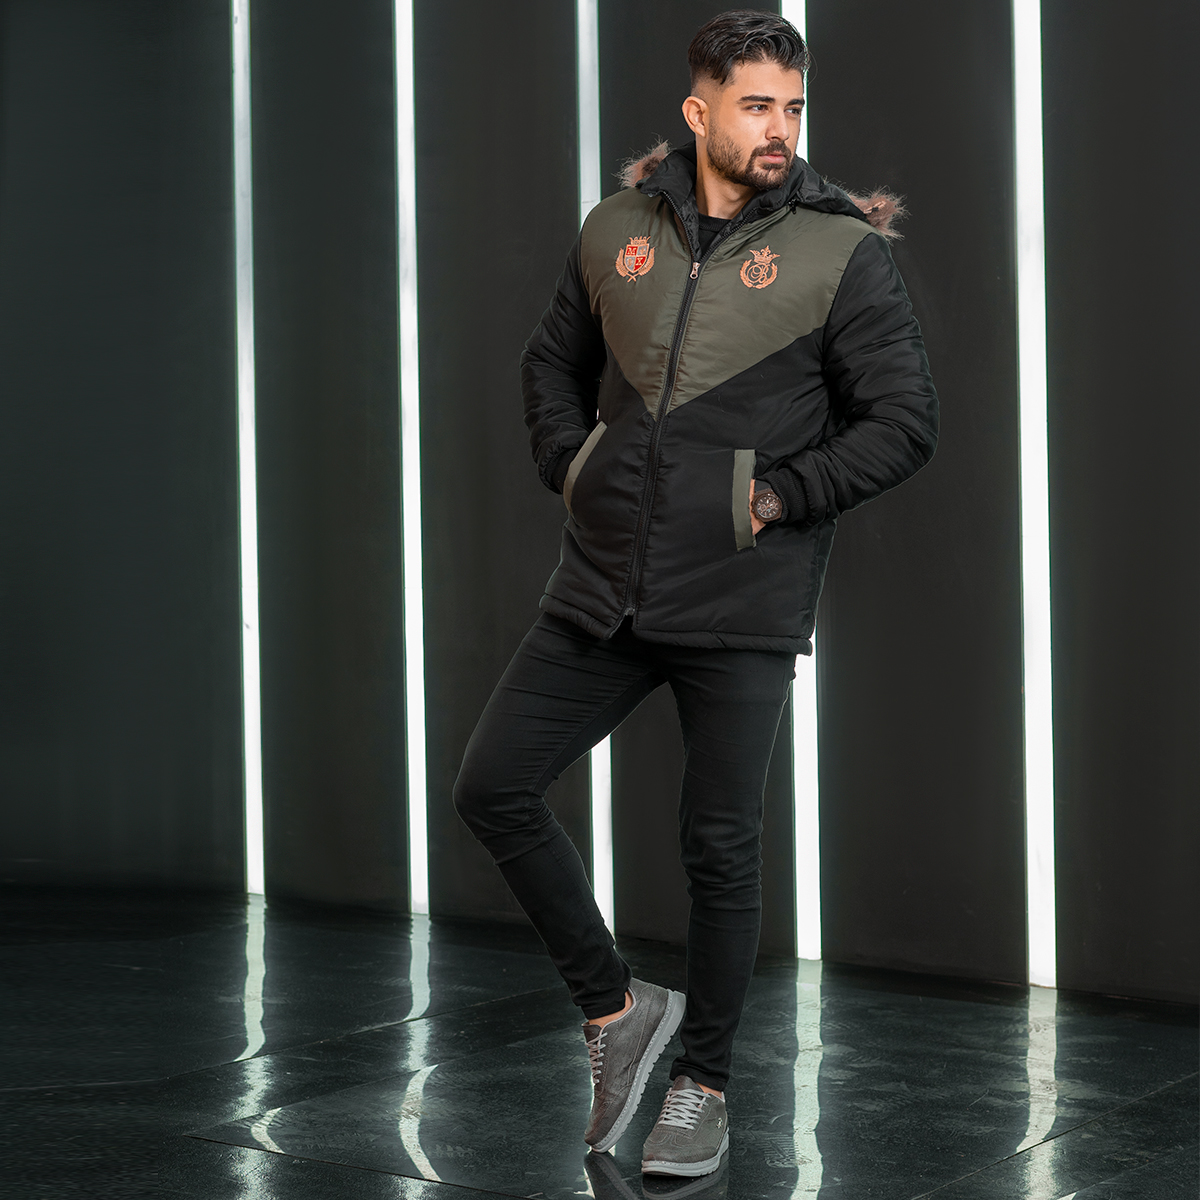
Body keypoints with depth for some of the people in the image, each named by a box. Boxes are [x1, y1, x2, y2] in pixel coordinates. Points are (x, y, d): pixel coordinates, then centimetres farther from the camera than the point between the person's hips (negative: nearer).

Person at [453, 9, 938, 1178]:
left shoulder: (841, 249, -5)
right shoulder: (619, 228, 6)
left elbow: (906, 421, -5)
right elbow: (552, 362, 22)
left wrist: (781, 496, -11)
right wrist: (570, 467, 7)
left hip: (740, 606, -4)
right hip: (602, 591, 4)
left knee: (719, 849, 4)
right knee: (493, 789, 2)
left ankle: (704, 1085, 23)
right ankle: (617, 1007, 19)